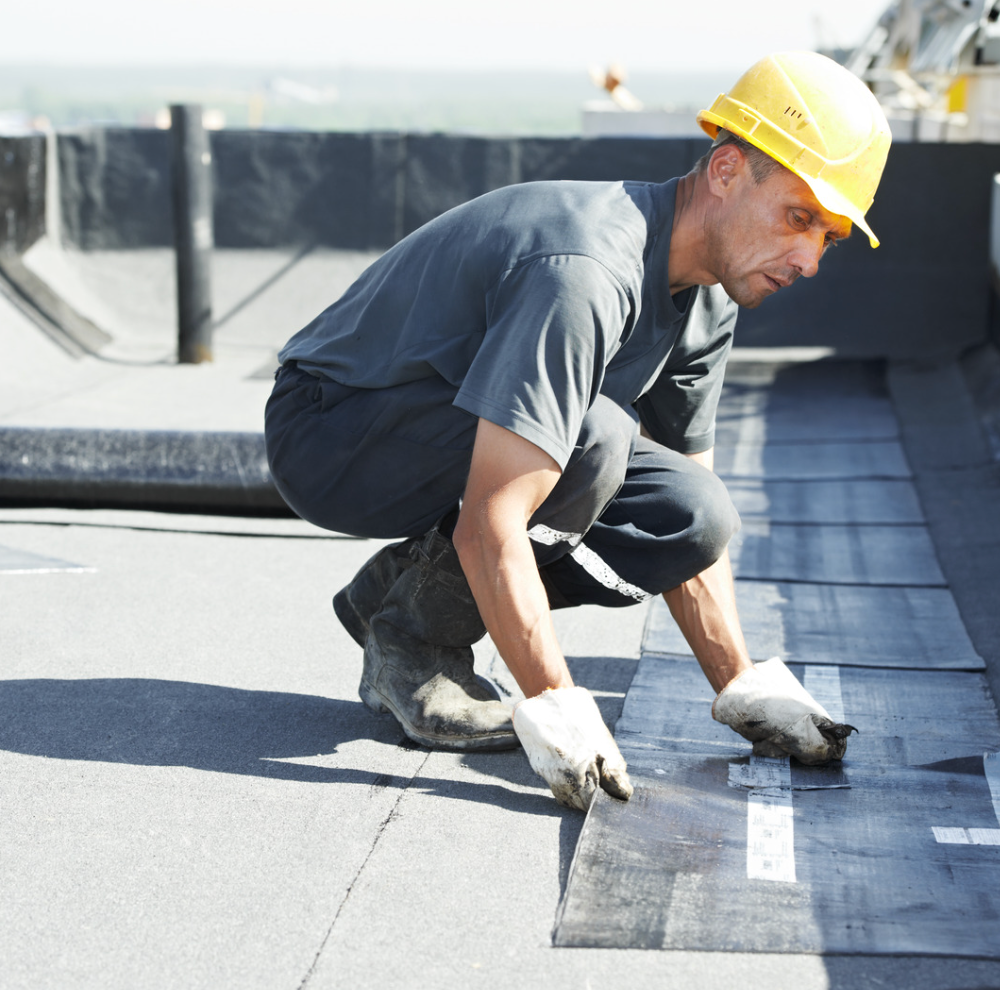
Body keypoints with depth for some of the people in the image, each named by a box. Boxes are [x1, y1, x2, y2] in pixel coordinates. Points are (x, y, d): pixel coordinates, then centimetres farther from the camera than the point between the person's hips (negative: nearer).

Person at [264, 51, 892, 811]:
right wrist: (559, 714, -34)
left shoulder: (708, 297, -2)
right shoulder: (589, 271, -32)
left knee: (695, 518, -8)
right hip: (328, 436, -8)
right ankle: (411, 637, -10)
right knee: (592, 440, -32)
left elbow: (686, 525, 6)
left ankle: (408, 586, 5)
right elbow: (489, 528, -36)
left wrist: (745, 691, -1)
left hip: (460, 444, 8)